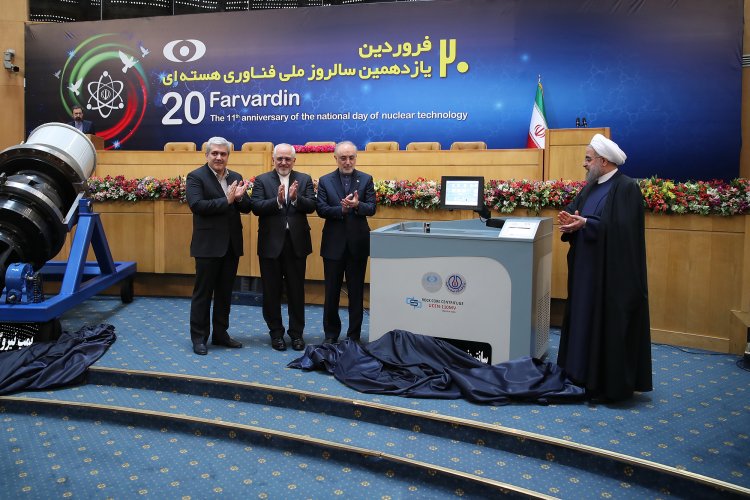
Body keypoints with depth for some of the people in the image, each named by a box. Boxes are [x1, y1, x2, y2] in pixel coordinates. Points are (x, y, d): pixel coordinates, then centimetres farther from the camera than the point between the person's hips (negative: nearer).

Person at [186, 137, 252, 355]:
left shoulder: (236, 177, 11)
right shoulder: (196, 177, -5)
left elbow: (247, 208, 6)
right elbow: (197, 205, -19)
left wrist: (239, 198, -15)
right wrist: (227, 201, -21)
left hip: (231, 245, 5)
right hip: (208, 245, -5)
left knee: (225, 292, 13)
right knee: (203, 293, 3)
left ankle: (220, 334, 24)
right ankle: (199, 337, 12)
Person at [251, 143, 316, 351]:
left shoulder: (304, 180, 6)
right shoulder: (262, 180, 2)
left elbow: (311, 206, -7)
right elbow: (256, 208, -11)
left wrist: (296, 198, -24)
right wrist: (277, 200, -24)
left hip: (297, 243, 1)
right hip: (271, 243, -1)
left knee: (296, 291, 8)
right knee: (271, 291, 8)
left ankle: (296, 333, 21)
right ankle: (276, 333, 22)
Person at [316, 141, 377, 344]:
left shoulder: (366, 179, 3)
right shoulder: (325, 181, 3)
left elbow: (371, 208, -5)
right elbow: (321, 209, -5)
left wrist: (357, 205, -25)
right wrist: (341, 209, -21)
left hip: (358, 243, 0)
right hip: (333, 243, 0)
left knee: (356, 292, 7)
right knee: (331, 291, 8)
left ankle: (354, 335, 18)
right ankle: (331, 333, 22)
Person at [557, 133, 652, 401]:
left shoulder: (627, 188, -11)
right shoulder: (590, 187, 14)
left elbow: (621, 227, -21)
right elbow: (572, 211, 10)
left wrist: (585, 223, -26)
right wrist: (569, 223, -12)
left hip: (611, 273, -8)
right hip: (586, 269, 8)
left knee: (609, 325, -2)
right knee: (584, 320, 12)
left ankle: (612, 384, 9)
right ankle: (583, 375, 22)